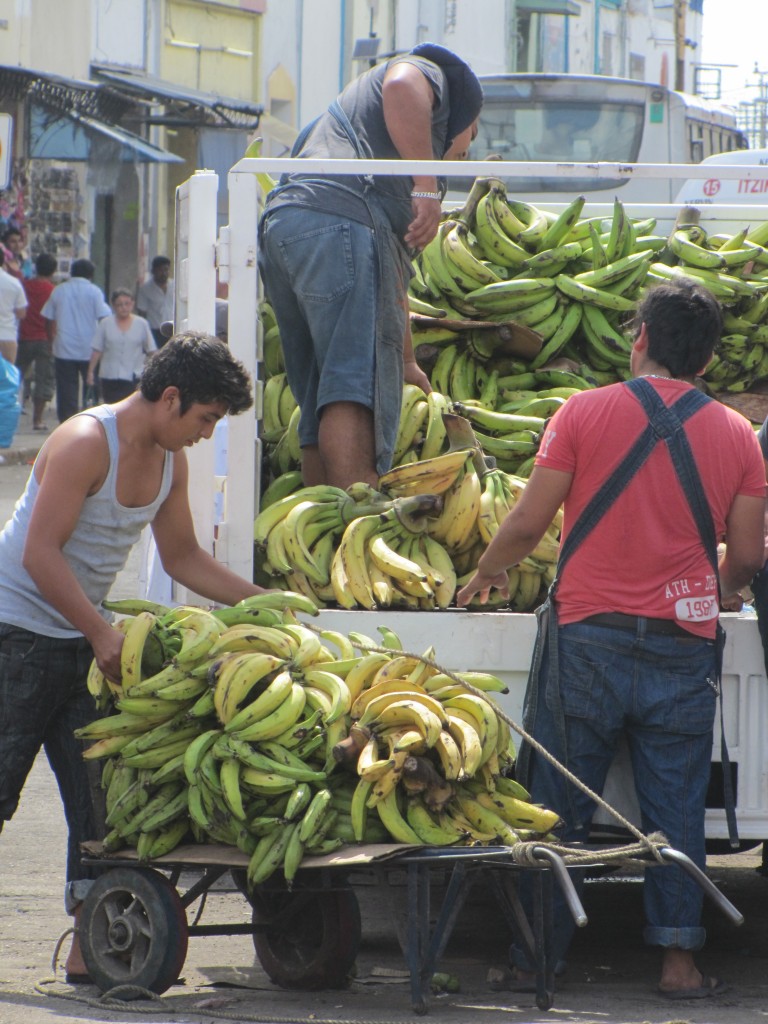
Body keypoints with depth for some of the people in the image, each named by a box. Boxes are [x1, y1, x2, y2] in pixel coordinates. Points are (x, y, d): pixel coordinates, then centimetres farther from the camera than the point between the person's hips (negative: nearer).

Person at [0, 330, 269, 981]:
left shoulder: (169, 461, 7)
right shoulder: (85, 443, -19)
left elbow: (182, 557, 19)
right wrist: (102, 634, -25)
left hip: (87, 638, 8)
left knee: (100, 791, 0)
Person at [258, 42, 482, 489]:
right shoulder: (430, 76, 18)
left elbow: (393, 271, 45)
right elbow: (401, 85, -12)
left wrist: (407, 362, 49)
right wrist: (427, 186, -14)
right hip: (338, 221, -9)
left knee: (320, 409, 8)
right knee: (356, 389, -18)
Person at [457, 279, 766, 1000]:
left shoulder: (585, 413, -3)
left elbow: (527, 524, -4)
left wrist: (487, 574, 16)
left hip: (588, 641, -1)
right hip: (683, 648, 1)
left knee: (556, 808, 6)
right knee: (675, 806, 7)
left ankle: (535, 959, 9)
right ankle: (679, 959, 4)